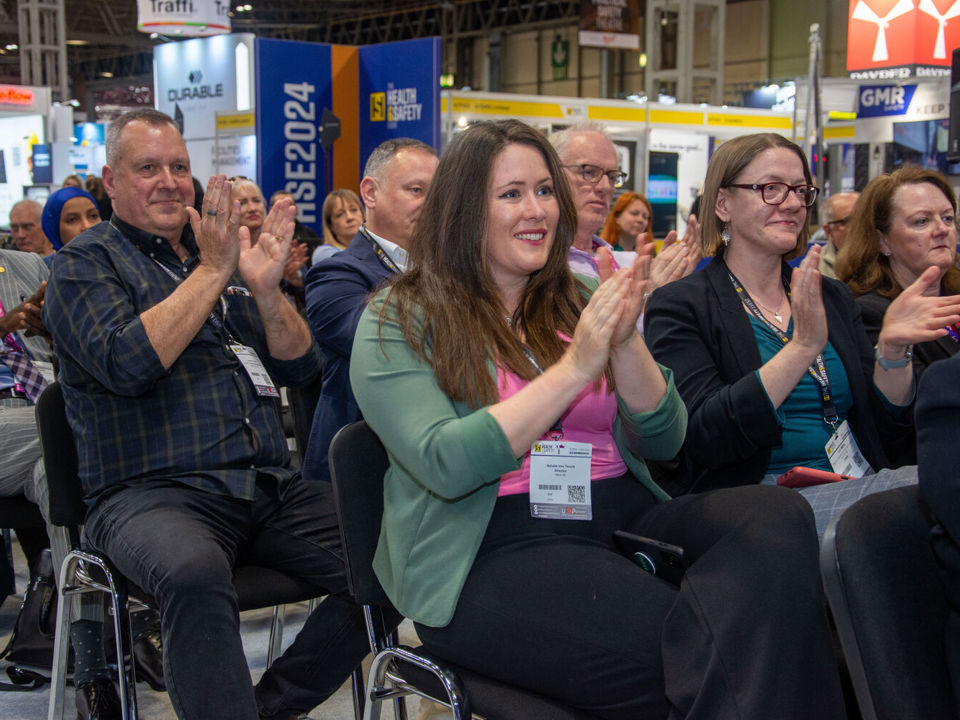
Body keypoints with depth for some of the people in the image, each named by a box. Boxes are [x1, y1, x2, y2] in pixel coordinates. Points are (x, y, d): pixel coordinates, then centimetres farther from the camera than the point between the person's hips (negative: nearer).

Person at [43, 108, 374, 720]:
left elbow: (300, 367, 13)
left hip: (271, 486, 6)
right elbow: (125, 364, -13)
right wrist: (212, 272, -8)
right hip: (153, 491, -5)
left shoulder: (224, 250, 22)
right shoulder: (87, 263, 8)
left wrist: (266, 288, -5)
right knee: (195, 573, -39)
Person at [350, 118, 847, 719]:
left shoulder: (580, 301, 16)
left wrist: (626, 342, -10)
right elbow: (445, 467, -14)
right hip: (490, 553, -6)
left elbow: (663, 442, 9)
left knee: (776, 515, -25)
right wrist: (574, 368, -17)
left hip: (621, 516, 6)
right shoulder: (400, 323, 1)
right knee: (675, 649, -34)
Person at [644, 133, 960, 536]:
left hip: (862, 485, 7)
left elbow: (882, 425, 12)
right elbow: (706, 438, -15)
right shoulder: (680, 305, -1)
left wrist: (892, 348, -7)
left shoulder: (834, 299, 17)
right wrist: (802, 348, -23)